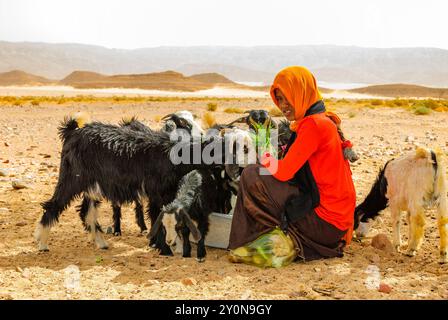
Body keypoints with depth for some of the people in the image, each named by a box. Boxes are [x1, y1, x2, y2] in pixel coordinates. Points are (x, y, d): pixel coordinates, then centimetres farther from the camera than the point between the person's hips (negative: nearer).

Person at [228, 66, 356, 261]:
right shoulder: (324, 120, 14)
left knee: (251, 176, -8)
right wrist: (274, 163, 2)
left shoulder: (313, 124, -17)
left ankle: (246, 244, 4)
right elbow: (293, 169, 18)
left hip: (325, 221, -10)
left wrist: (268, 161, 3)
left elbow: (284, 172, -17)